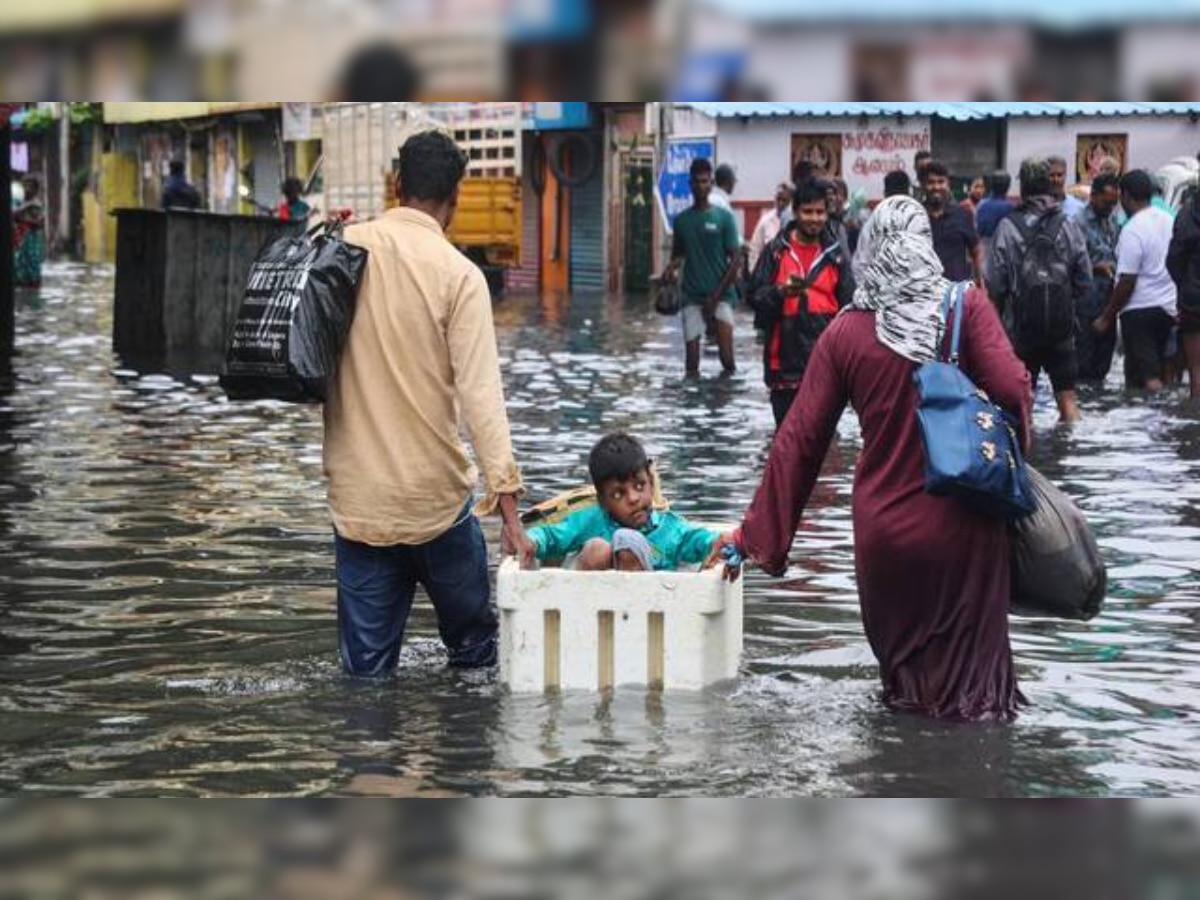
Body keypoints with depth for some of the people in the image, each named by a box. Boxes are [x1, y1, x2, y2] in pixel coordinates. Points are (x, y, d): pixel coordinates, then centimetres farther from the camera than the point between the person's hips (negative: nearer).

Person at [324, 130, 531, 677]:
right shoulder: (457, 274, -11)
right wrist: (506, 499, -19)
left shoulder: (342, 250, 1)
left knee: (367, 665, 8)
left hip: (356, 497, 3)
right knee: (474, 643, 15)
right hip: (435, 498, -3)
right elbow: (480, 391, -18)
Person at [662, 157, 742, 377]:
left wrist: (716, 295, -10)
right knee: (692, 362, 0)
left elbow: (736, 260, -4)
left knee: (727, 357, -15)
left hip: (720, 295, -3)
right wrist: (670, 270, -4)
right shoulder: (682, 219, 8)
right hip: (692, 295, 3)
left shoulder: (723, 217, -2)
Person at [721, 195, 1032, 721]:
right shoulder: (966, 307, -6)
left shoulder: (845, 332, -1)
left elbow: (800, 438, 0)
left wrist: (756, 532, 5)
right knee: (966, 639, 12)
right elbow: (1011, 388, -17)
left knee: (899, 648, 19)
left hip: (883, 531, 2)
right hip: (960, 520, -2)